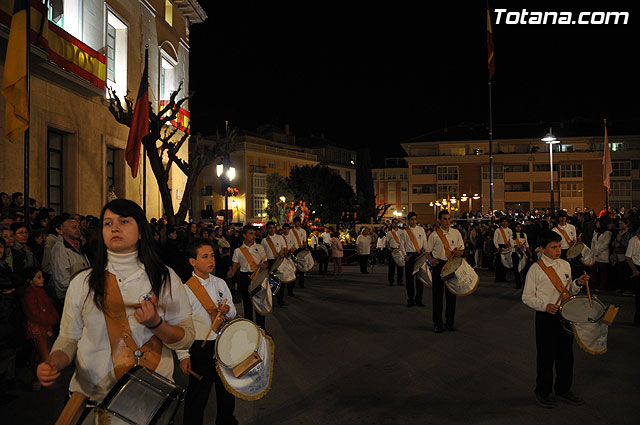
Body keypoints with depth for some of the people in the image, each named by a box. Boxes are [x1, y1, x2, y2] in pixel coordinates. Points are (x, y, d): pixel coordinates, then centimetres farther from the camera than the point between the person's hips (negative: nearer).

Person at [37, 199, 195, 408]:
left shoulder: (166, 278, -2)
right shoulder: (82, 283, 2)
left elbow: (187, 339, -3)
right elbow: (68, 338, 7)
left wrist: (155, 324, -21)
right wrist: (53, 363, -13)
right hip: (93, 395, 1)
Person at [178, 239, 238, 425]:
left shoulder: (220, 283, 3)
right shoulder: (186, 290, -12)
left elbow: (233, 313, 12)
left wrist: (227, 310, -11)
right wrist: (183, 355, -13)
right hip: (200, 348, -5)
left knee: (227, 390, 20)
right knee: (198, 395, 6)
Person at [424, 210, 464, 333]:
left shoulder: (456, 233, 7)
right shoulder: (434, 234, 0)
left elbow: (462, 250, 10)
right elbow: (427, 251, 3)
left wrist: (459, 252, -13)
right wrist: (431, 259, -17)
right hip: (438, 265, -2)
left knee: (451, 294, 7)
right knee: (437, 295, 2)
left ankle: (450, 322, 20)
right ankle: (437, 323, 12)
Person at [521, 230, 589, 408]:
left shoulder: (565, 265, 6)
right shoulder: (536, 269, -11)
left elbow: (569, 292, 15)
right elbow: (527, 297, -9)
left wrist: (577, 283, -4)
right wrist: (545, 306, -22)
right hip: (546, 317, -5)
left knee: (566, 353, 14)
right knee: (546, 355, 3)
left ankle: (563, 389, 32)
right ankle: (542, 392, 20)